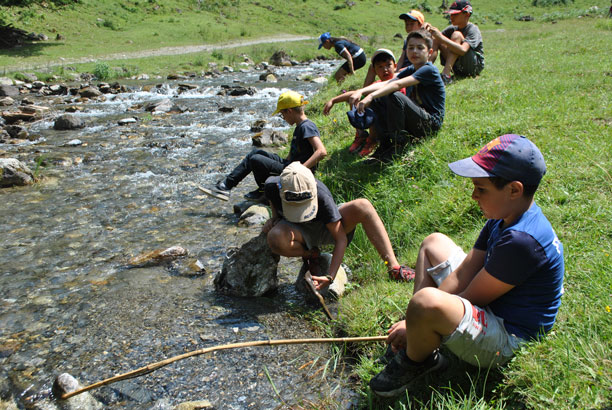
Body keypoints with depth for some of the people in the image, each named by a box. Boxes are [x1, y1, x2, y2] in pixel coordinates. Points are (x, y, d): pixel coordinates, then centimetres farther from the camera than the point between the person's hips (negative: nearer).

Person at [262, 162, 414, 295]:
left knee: (362, 206, -31)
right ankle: (311, 255, -5)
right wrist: (275, 218, -13)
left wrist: (330, 276, -34)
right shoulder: (273, 186, -27)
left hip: (326, 227, -1)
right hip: (299, 230, 2)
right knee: (276, 238, -38)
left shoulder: (322, 198, -33)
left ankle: (394, 267, -31)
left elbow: (341, 239, -28)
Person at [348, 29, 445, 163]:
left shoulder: (429, 70, -14)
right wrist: (361, 91, -19)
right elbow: (385, 84, -2)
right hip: (414, 121, 8)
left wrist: (371, 96, -35)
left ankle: (397, 144, -18)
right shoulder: (409, 70, 12)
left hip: (431, 123, -8)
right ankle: (386, 143, -7)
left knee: (395, 96, -29)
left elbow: (398, 84, -26)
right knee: (377, 99, -1)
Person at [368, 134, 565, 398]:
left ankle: (415, 362, -2)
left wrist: (414, 322, -12)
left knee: (426, 302, -40)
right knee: (433, 243, 18)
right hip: (491, 311, 11)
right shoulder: (503, 218, 0)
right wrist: (414, 321, -7)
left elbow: (472, 299, -24)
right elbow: (462, 275, -1)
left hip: (505, 343, -10)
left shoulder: (522, 240, -30)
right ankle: (419, 343, 10)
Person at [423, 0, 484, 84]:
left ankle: (445, 75, -38)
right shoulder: (453, 28, 6)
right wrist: (430, 28, -23)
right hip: (458, 68, 7)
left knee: (456, 35, -26)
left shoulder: (473, 29, -16)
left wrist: (441, 37, -37)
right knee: (436, 39, -2)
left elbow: (462, 50, -33)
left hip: (475, 66, -7)